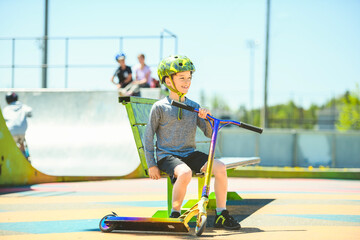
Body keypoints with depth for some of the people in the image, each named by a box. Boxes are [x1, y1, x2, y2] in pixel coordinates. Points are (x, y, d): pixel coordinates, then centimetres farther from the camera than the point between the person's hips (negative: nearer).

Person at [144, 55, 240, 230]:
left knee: (220, 168, -20)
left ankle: (221, 215, -9)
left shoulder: (194, 107, 9)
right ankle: (175, 215, -18)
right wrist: (151, 165, -4)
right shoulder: (160, 107, -4)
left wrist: (207, 119, -14)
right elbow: (148, 136, 0)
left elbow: (210, 134, 7)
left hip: (190, 154, 5)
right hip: (166, 155, -5)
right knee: (185, 173, -37)